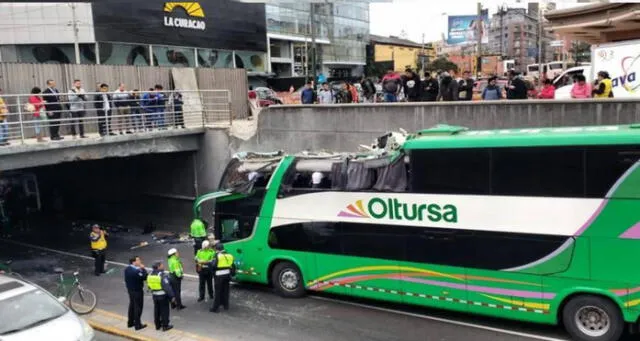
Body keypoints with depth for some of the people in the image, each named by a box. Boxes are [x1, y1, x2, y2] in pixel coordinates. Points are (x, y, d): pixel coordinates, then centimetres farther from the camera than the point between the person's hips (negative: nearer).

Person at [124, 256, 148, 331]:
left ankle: (130, 322, 32)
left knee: (132, 305, 21)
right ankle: (137, 325, 9)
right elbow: (145, 277, -24)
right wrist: (143, 269, -15)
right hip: (137, 291, -9)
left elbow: (126, 279, 8)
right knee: (138, 307, 2)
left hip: (130, 289, 9)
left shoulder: (127, 269, 0)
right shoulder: (136, 271, -28)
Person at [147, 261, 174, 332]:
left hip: (154, 295, 7)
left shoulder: (150, 275, 1)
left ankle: (157, 325, 28)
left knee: (157, 310, 18)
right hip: (163, 295, -7)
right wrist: (172, 296, -17)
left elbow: (149, 286, 10)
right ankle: (165, 326, 12)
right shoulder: (162, 275, -22)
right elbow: (167, 287, -22)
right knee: (164, 310, 5)